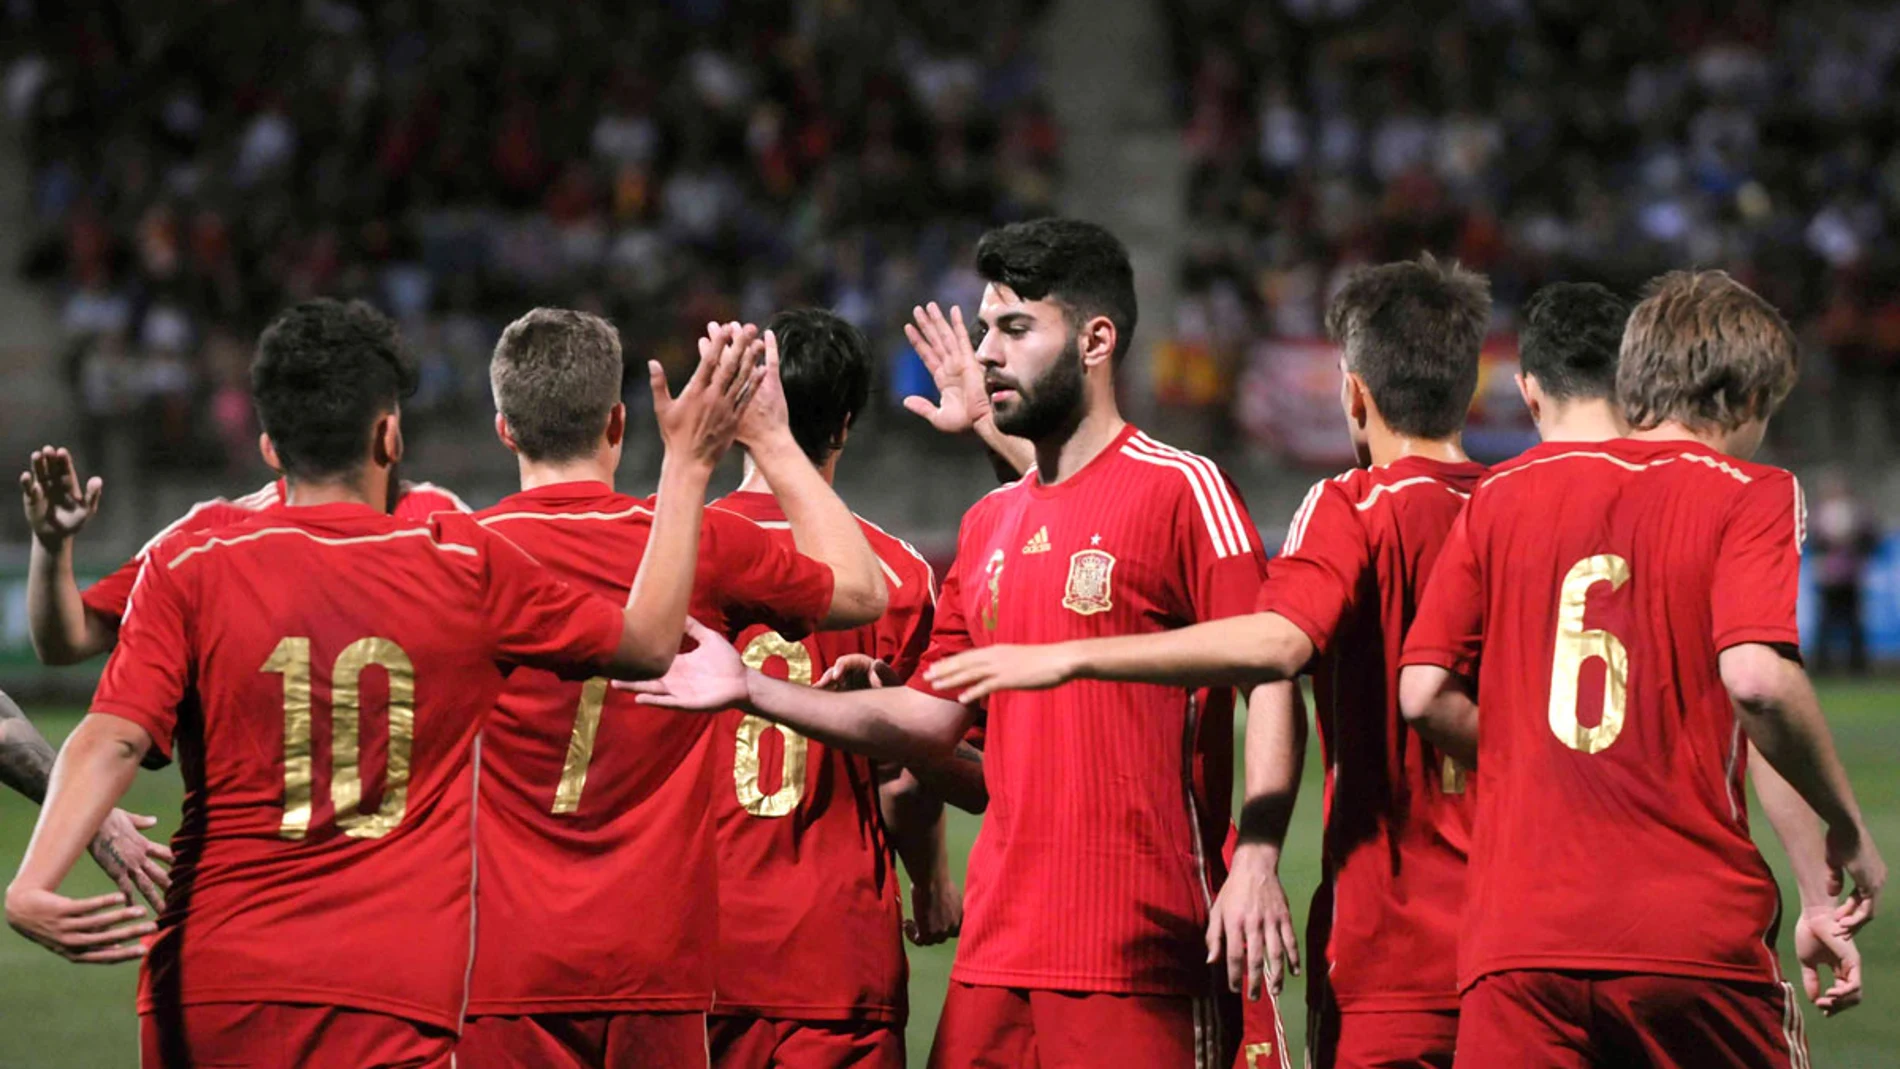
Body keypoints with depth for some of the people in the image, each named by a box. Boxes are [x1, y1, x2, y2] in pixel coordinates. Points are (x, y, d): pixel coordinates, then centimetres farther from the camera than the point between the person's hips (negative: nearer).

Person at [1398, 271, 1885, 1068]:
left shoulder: (1504, 493, 13)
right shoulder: (1748, 495, 1)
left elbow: (1424, 695, 9)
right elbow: (1756, 679, -15)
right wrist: (1847, 831, -2)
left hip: (1514, 945, 3)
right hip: (1697, 935, -3)